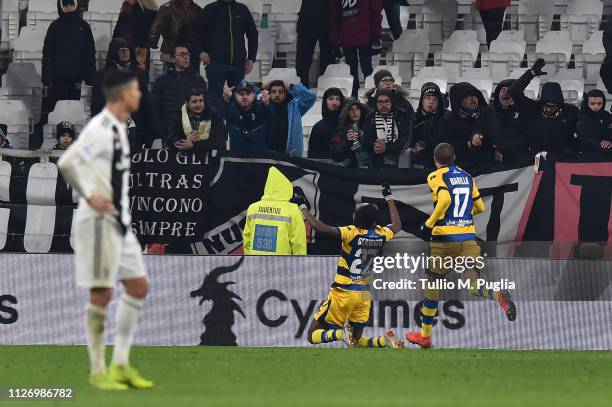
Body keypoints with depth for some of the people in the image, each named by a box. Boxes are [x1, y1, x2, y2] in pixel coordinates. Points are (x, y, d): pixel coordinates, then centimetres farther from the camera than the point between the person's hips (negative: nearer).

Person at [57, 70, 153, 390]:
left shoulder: (118, 129, 14)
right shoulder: (100, 130, -16)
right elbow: (67, 163, -27)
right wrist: (89, 196, -23)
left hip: (118, 220, 10)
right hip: (100, 221, -10)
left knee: (138, 287, 11)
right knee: (102, 294, -6)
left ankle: (120, 365, 16)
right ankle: (98, 371, 1)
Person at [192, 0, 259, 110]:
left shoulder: (242, 10, 9)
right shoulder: (211, 9, 3)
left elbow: (253, 34, 17)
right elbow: (196, 31, 6)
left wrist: (251, 58, 9)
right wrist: (201, 51, -7)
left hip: (238, 63, 3)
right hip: (216, 63, -3)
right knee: (215, 100, -4)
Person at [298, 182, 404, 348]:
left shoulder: (352, 233, -19)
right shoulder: (381, 235, -1)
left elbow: (320, 227, -27)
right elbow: (397, 225, 22)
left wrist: (303, 208, -14)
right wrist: (389, 198, 31)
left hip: (343, 293, -6)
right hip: (363, 295, 6)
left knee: (314, 335, 4)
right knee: (355, 342, 15)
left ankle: (341, 333, -25)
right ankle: (385, 340, -12)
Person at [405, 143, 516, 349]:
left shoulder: (436, 177, -3)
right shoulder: (467, 177, 15)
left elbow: (445, 199, -21)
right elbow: (479, 207, 20)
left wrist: (429, 224, -14)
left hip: (444, 238, -4)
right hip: (468, 238, 4)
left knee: (433, 283, 12)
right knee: (473, 285, -5)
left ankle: (425, 334, 21)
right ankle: (499, 295, -39)